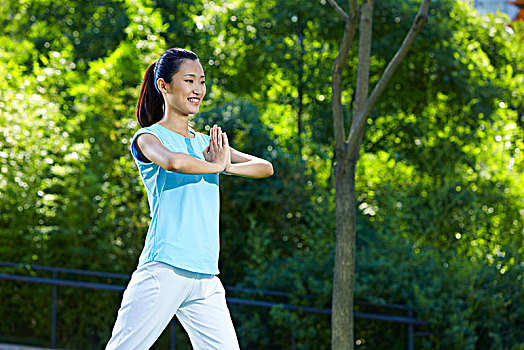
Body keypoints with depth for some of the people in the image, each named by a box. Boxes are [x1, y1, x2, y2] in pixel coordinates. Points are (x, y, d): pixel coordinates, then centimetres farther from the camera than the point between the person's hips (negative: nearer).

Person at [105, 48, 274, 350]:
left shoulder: (205, 143, 20)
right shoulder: (148, 137, 1)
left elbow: (265, 167, 11)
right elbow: (172, 161, -23)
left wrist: (228, 166, -8)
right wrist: (216, 165, -6)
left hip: (206, 279, 6)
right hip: (163, 270, -6)